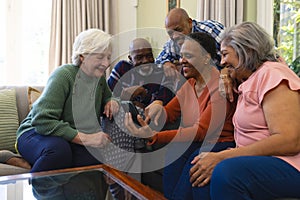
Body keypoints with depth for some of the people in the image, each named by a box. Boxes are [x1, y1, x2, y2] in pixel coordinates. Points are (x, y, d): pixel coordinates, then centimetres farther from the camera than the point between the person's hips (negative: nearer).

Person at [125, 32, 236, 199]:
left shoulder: (221, 86, -13)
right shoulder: (189, 84, 13)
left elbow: (201, 131, -21)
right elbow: (169, 113, 13)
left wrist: (154, 136, -28)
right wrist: (158, 107, -12)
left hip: (220, 145, -6)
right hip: (193, 143, 6)